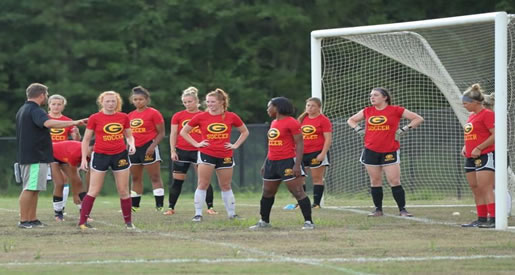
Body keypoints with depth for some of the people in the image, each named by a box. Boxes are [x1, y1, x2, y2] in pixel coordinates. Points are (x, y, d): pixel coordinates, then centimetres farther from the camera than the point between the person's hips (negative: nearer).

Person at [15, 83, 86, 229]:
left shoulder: (22, 110, 18)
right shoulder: (35, 110, -14)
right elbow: (48, 123, -34)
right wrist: (74, 123, -38)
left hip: (26, 155, 10)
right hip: (36, 157, -10)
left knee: (33, 189, 13)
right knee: (30, 189, -9)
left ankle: (32, 219, 14)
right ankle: (24, 221, -9)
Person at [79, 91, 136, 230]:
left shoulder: (123, 117, 3)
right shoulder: (94, 118, -4)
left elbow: (129, 136, 14)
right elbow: (86, 139, 1)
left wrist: (132, 145, -8)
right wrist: (84, 158, -4)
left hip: (120, 156, 3)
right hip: (100, 155, -3)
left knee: (123, 191, 6)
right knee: (94, 191, -4)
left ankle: (128, 222, 15)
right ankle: (82, 222, 0)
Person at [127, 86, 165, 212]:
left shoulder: (153, 113, -5)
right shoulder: (130, 115, 12)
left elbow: (161, 133, -7)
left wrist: (153, 146, -19)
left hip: (148, 148, -6)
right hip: (134, 148, 6)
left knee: (155, 178, -6)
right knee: (135, 178, 11)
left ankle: (160, 205, -8)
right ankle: (134, 206, 17)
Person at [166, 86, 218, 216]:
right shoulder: (178, 116, 5)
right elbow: (173, 134, 5)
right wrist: (172, 151, -3)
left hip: (199, 151, 0)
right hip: (181, 151, 0)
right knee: (177, 181, 3)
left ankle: (210, 207, 3)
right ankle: (171, 208, 10)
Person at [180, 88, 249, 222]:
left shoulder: (231, 117, 1)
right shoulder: (201, 117, -1)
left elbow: (245, 132, 15)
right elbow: (183, 131, 7)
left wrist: (236, 145, 3)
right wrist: (196, 144, -1)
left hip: (225, 156, 1)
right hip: (206, 154, -1)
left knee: (226, 186, 10)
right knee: (203, 184, -7)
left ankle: (232, 214, 18)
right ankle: (198, 214, -4)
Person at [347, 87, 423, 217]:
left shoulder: (395, 110, -2)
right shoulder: (367, 111, 10)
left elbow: (418, 119, 1)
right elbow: (351, 120, 25)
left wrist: (403, 130, -6)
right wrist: (358, 129, 7)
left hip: (390, 152, -4)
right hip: (371, 152, 4)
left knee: (394, 181, -8)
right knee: (375, 182, 6)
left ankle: (402, 209, -3)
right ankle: (378, 210, 14)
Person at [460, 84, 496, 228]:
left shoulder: (487, 114, -10)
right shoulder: (472, 116, 18)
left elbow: (495, 135, -17)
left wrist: (479, 148, -19)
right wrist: (465, 147, 11)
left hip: (485, 156, -10)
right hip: (471, 158, 10)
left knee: (485, 189, -15)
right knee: (476, 190, 9)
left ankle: (493, 219, -17)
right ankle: (481, 219, 13)